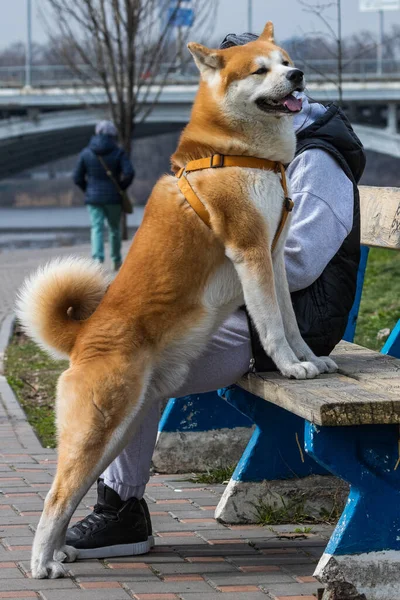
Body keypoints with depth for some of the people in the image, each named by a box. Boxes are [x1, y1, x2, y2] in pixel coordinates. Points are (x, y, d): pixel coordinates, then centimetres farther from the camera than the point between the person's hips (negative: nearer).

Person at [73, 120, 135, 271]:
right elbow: (129, 173, -16)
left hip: (93, 197, 0)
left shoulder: (86, 152, 1)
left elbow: (78, 177, 2)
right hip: (113, 198, 0)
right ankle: (117, 261, 27)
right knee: (114, 229, 16)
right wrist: (121, 188, 1)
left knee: (97, 229, -4)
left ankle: (98, 259, -25)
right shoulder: (118, 152, -4)